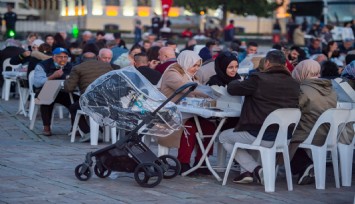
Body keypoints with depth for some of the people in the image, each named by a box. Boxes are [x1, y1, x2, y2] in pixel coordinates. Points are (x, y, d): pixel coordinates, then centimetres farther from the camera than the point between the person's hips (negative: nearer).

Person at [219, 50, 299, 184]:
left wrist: (236, 82, 22)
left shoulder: (259, 79, -13)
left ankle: (255, 168, 5)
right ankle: (246, 172, 24)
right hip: (285, 137, 7)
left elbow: (232, 89, -2)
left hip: (262, 137, -7)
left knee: (224, 137, 20)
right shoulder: (294, 84, 1)